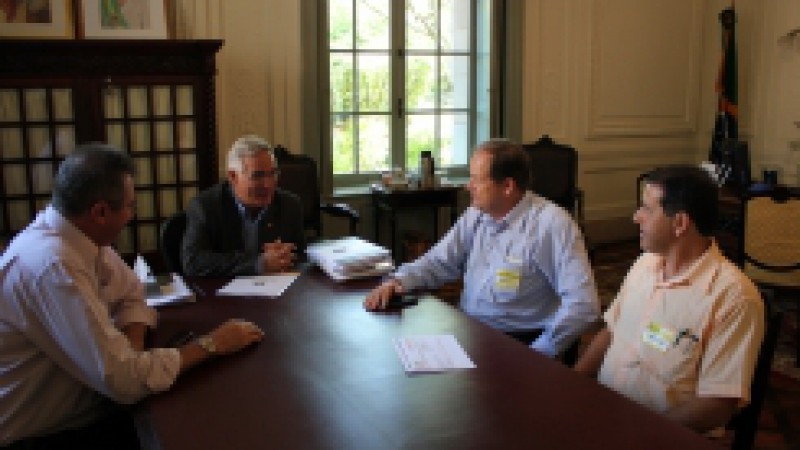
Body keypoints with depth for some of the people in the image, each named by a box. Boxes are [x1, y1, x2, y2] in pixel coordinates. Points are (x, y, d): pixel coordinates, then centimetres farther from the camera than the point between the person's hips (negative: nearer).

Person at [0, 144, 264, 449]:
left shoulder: (80, 236, -4)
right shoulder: (55, 265, -31)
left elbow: (130, 294, 10)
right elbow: (123, 380, -31)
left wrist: (131, 346, -10)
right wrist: (210, 344, -20)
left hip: (79, 408, 7)